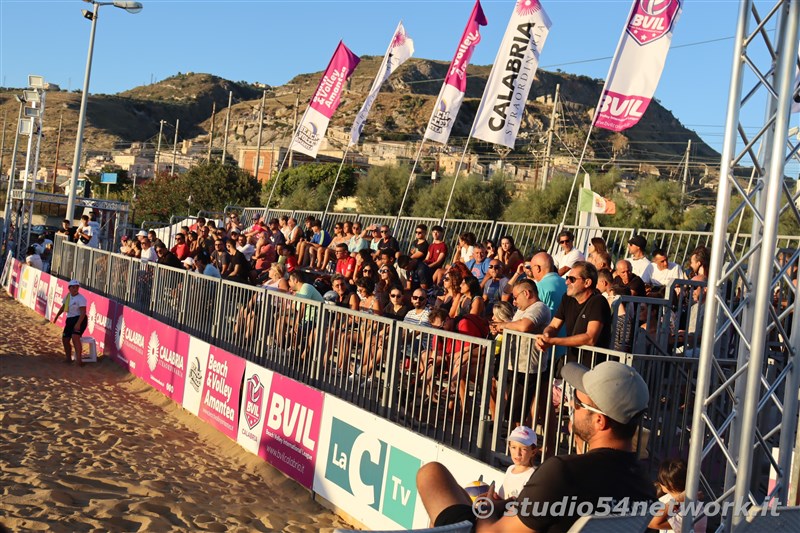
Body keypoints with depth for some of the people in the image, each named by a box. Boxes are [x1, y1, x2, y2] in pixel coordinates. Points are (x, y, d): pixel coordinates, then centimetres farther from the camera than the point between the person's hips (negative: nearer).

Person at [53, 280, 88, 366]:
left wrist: (78, 323, -32)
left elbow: (83, 312, -22)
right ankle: (68, 358, 25)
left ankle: (79, 360, -29)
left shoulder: (81, 298, -14)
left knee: (75, 337, -27)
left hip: (80, 320, -8)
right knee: (65, 339, 7)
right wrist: (57, 316, 19)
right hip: (70, 320, 8)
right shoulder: (68, 296, 9)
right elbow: (63, 307, 25)